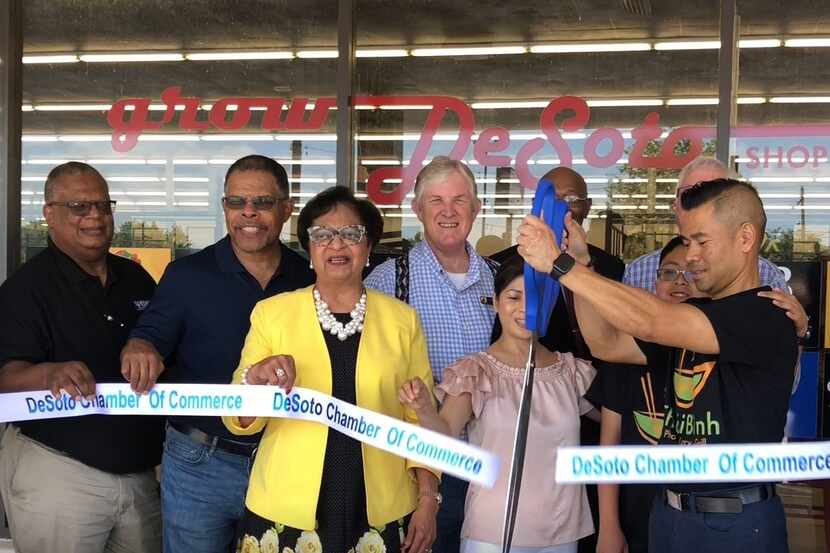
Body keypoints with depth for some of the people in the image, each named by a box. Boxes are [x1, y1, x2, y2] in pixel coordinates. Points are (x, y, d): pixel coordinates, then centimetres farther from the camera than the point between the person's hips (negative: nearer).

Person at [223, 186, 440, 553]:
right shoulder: (272, 312, -1)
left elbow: (421, 418, 7)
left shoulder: (402, 319, 2)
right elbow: (240, 422, -2)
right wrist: (255, 378, -22)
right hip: (286, 513, -1)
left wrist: (428, 498, 1)